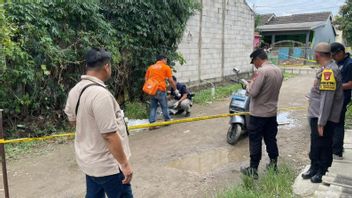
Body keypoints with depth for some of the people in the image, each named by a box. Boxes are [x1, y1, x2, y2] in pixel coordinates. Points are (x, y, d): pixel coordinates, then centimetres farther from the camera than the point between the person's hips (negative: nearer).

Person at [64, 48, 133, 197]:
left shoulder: (74, 91, 1)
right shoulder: (100, 93, -27)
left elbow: (73, 120, 16)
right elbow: (109, 135, -27)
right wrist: (124, 164, -19)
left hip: (89, 161, 9)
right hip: (108, 165, -8)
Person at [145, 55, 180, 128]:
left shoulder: (150, 67, 16)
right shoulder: (166, 67, 4)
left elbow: (146, 79, 12)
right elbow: (171, 81, 2)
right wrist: (176, 90, 12)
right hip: (160, 90, -4)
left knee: (153, 107, 9)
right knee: (164, 106, 11)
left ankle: (152, 123, 7)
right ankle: (167, 120, 25)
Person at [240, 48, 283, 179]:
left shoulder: (261, 71, -19)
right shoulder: (278, 70, 7)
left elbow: (252, 92, -21)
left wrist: (249, 84, -1)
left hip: (258, 113, -8)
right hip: (272, 112, 8)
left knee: (255, 141, 1)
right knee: (271, 139, 17)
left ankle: (253, 170, 9)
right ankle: (273, 165, 28)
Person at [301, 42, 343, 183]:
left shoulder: (329, 71, -21)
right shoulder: (325, 69, 9)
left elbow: (327, 99, -24)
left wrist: (321, 122, -22)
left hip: (324, 118, -9)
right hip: (316, 115, 9)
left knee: (323, 146, 7)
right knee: (315, 144, 19)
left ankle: (322, 172, 23)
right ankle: (314, 168, 34)